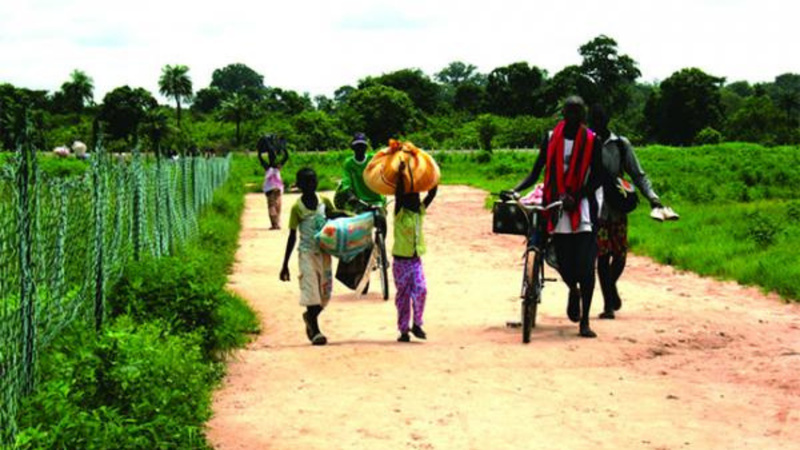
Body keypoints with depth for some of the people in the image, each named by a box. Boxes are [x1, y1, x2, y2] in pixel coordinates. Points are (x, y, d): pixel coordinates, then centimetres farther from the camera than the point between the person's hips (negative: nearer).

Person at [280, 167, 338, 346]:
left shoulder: (324, 202, 2)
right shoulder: (297, 207, -6)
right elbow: (292, 236, -3)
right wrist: (285, 264, -4)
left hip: (324, 251, 4)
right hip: (307, 252, -4)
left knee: (325, 291, 8)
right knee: (311, 289, -8)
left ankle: (310, 317, 35)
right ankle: (315, 330, -1)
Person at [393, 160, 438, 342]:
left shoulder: (420, 211, 7)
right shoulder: (400, 213, -7)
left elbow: (432, 194, 4)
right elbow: (398, 194, -22)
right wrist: (400, 174, -29)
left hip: (416, 260, 4)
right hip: (401, 261, -4)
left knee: (420, 290, -14)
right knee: (403, 296, 2)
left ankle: (417, 324, 1)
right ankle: (403, 330, 10)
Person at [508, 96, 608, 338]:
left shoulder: (591, 142, 2)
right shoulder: (550, 139, 7)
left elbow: (598, 177, -1)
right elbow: (535, 173, 7)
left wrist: (576, 197, -15)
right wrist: (515, 190, -9)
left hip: (582, 209, -1)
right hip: (557, 209, 1)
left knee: (585, 266, -8)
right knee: (564, 264, 2)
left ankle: (584, 321, 1)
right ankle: (573, 290, 39)